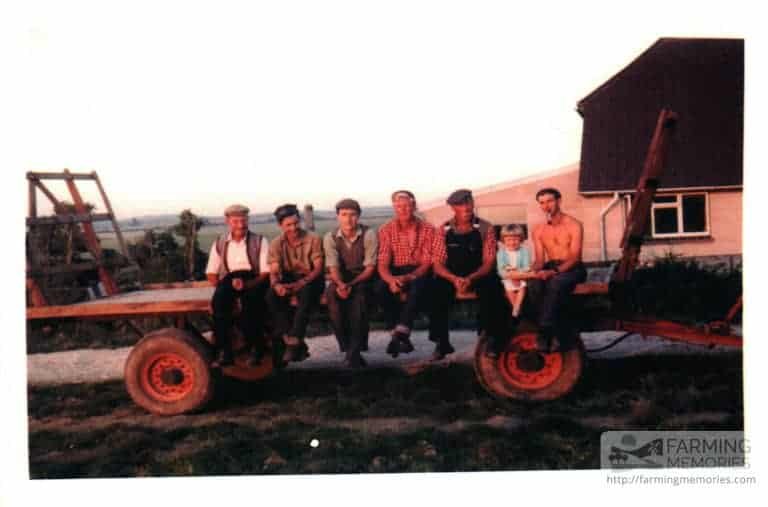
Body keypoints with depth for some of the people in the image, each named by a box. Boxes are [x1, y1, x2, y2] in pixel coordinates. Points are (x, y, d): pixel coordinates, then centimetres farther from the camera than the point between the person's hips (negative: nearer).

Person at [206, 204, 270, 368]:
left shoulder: (259, 241, 7)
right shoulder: (219, 243, 17)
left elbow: (266, 272, -3)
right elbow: (211, 273, 16)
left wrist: (247, 283, -20)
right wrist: (222, 284, -6)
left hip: (253, 279, -2)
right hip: (229, 279, 3)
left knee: (251, 299, -37)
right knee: (219, 299, -32)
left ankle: (256, 349, -26)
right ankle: (224, 352, -30)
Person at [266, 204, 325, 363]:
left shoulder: (313, 239, -6)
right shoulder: (276, 244, 2)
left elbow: (318, 268, -12)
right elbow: (274, 272, -5)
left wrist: (302, 283, -30)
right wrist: (276, 284, -29)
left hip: (311, 280, -3)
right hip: (288, 281, 3)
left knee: (306, 293, -38)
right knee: (271, 296, -28)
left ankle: (294, 342, -38)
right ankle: (298, 344, -29)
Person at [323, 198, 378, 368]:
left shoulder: (369, 235, -8)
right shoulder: (331, 238, -1)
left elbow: (370, 267, -12)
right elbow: (333, 268, -9)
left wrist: (352, 284, -27)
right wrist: (340, 284, -31)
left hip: (363, 279, -2)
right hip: (341, 280, 2)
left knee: (359, 294, -35)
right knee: (331, 293, -31)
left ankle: (354, 350, -35)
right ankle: (347, 346, -26)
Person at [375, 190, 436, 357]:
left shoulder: (428, 229, -3)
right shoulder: (386, 230, 1)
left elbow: (427, 263, -7)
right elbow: (383, 264, -5)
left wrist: (409, 277, -27)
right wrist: (391, 280, -29)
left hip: (419, 272, -2)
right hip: (395, 273, 2)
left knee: (418, 285, -37)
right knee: (380, 288, -30)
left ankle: (400, 333, -40)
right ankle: (402, 336, -25)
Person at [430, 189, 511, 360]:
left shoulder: (485, 228, -3)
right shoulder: (444, 230, 0)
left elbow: (489, 262, -7)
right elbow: (438, 264, -3)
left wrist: (471, 279, -25)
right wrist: (455, 279, -23)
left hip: (479, 275, -1)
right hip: (452, 276, 1)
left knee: (491, 287, -32)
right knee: (437, 288, -28)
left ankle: (491, 339, -17)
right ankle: (441, 343, -18)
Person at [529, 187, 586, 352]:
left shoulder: (574, 225, -5)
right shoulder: (538, 230, 10)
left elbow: (575, 257, -14)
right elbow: (539, 259, 8)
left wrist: (555, 271, -30)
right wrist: (535, 270, -18)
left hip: (573, 268, -4)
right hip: (550, 269, 4)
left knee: (555, 282, -38)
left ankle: (545, 332, -37)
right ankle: (562, 337, -31)